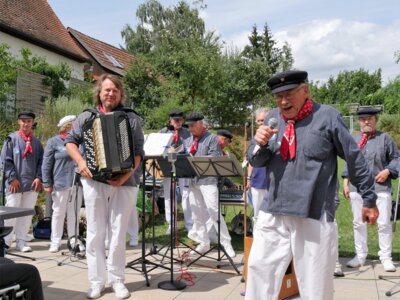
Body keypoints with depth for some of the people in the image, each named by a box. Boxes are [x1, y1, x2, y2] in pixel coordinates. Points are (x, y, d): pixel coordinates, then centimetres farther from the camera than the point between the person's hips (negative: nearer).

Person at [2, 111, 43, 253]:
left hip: (32, 184, 4)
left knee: (27, 214, 6)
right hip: (15, 183, -4)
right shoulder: (12, 139, 1)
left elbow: (41, 161, 12)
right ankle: (5, 241, 9)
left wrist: (38, 178, -1)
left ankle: (21, 241, 15)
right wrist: (12, 178, -10)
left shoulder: (36, 142, 12)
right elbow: (6, 160, -3)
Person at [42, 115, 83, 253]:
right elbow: (46, 164, -3)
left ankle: (73, 240, 17)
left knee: (74, 213, 9)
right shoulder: (54, 142, -2)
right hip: (61, 184, -4)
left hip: (78, 183, 4)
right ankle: (55, 242, 12)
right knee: (58, 213, 4)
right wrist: (47, 183, -9)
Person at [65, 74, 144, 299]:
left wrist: (126, 175, -15)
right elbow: (70, 141, 11)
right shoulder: (87, 117, 8)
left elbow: (138, 152, -2)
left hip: (123, 183, -1)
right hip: (94, 181, 1)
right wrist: (80, 162, -6)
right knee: (95, 232, 5)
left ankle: (117, 280, 16)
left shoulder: (132, 118, 3)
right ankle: (97, 281, 15)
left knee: (119, 233, 4)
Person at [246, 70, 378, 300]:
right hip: (273, 212, 4)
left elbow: (355, 159, 1)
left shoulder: (327, 116, -6)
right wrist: (261, 144, -11)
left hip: (315, 215, -4)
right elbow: (257, 162, 11)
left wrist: (369, 199, 6)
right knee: (260, 267, 9)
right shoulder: (273, 118, 7)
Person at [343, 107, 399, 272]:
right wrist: (345, 183, 7)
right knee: (358, 223, 10)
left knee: (384, 223, 1)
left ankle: (386, 257, 15)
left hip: (380, 187, -3)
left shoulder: (385, 138, 1)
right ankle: (360, 256, 23)